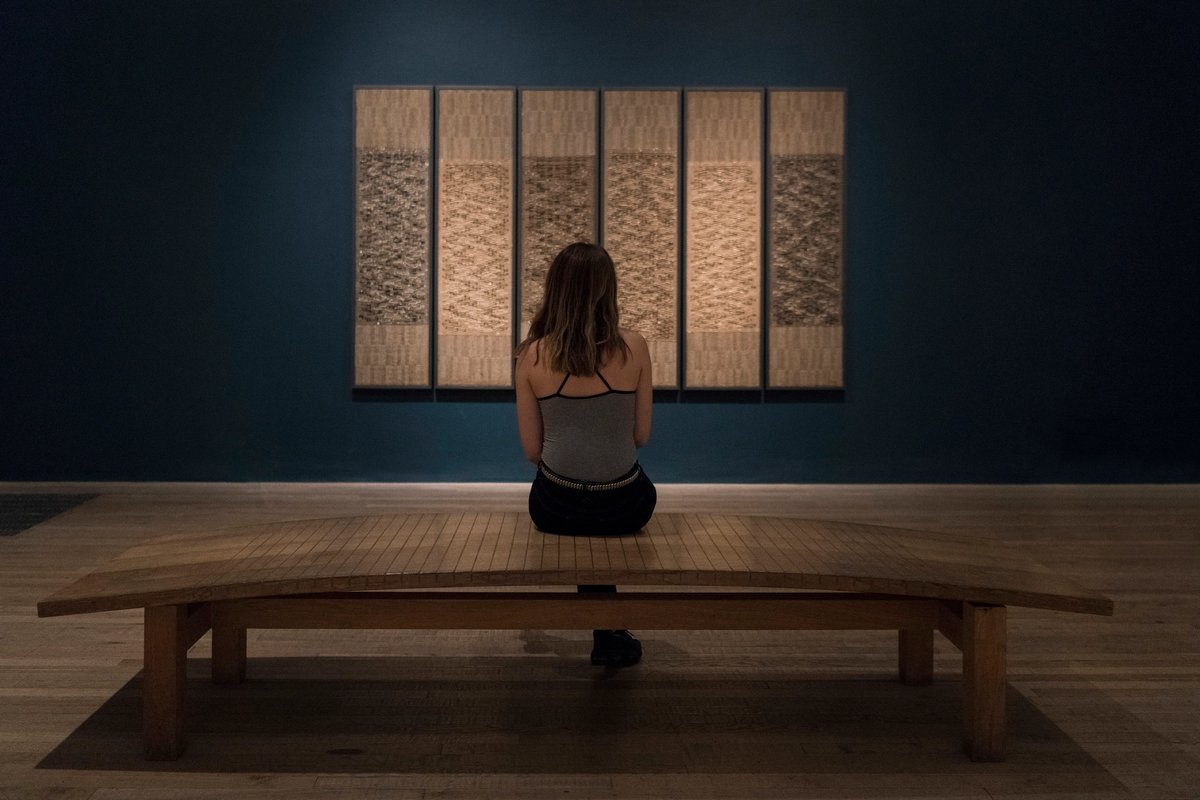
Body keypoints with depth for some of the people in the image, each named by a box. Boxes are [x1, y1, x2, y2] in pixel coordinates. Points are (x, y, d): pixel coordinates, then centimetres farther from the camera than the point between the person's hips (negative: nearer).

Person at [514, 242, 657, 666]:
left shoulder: (532, 355, -7)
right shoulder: (633, 347, -9)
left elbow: (532, 449, -1)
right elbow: (641, 436, 0)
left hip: (556, 508, 1)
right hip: (624, 507, 0)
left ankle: (607, 633, 41)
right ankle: (609, 635, 42)